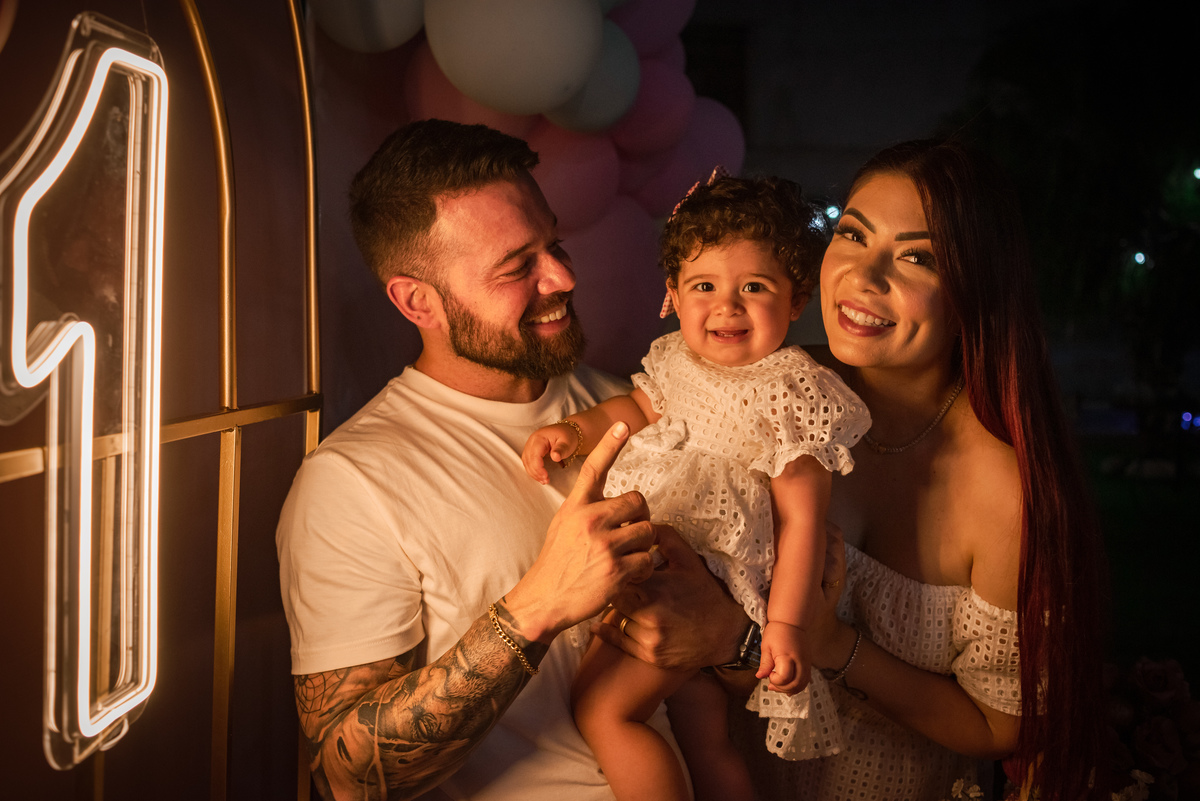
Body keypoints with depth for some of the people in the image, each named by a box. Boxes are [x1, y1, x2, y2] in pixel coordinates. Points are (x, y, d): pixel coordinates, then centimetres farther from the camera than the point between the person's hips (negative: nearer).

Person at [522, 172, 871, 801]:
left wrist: (786, 623, -20)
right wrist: (575, 430, 2)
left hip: (709, 579, -8)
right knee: (704, 736, 19)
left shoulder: (790, 391, -17)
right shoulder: (679, 359, 4)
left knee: (602, 705, -10)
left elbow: (801, 517, -18)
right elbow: (639, 409, 21)